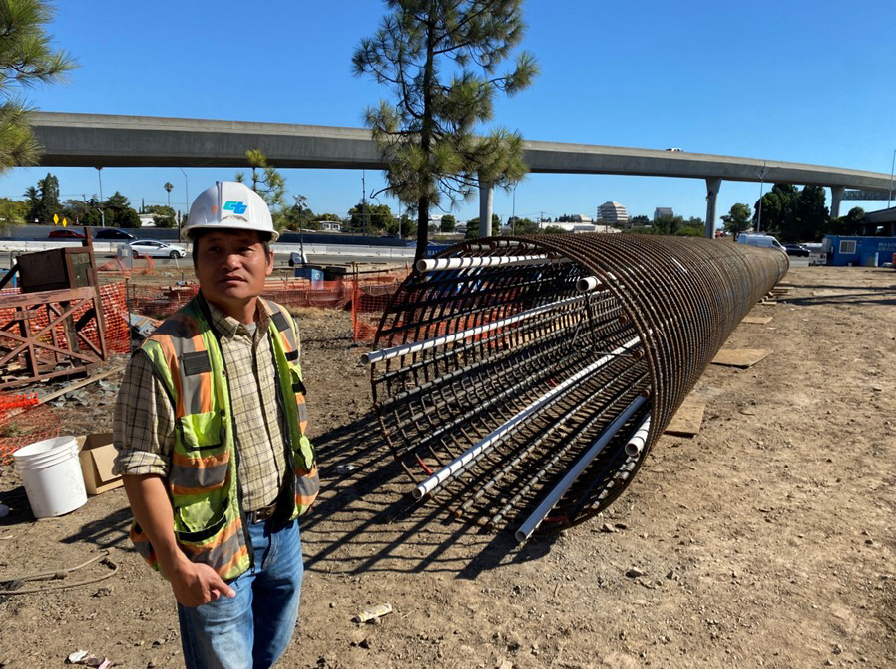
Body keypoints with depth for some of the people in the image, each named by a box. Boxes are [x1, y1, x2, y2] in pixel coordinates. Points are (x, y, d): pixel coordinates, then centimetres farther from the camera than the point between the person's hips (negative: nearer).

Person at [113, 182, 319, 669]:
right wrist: (176, 563, -17)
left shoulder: (282, 326, -3)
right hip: (214, 543, -6)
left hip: (282, 526, 6)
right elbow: (141, 467, -18)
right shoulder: (165, 353, -24)